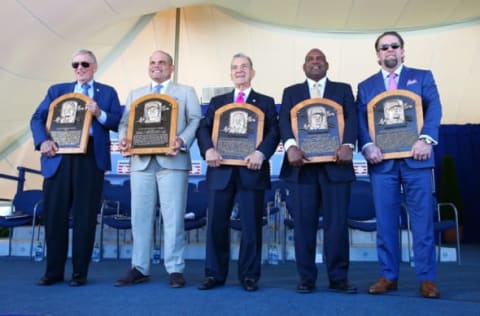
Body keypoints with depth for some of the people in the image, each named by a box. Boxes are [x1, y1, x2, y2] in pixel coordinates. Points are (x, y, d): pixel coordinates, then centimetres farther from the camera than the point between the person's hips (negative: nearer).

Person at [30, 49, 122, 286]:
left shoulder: (107, 92, 14)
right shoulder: (56, 90, 18)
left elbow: (118, 123, 4)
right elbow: (37, 118, 10)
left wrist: (99, 113, -13)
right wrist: (43, 141, -7)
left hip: (91, 157, -2)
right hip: (59, 156, 2)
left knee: (85, 216, 1)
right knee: (54, 214, 3)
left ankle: (80, 272, 11)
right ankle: (54, 271, 15)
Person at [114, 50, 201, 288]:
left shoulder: (186, 92, 13)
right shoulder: (135, 94, 23)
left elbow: (195, 120, 1)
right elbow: (125, 122, 15)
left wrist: (183, 141, -17)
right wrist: (123, 139, -7)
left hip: (172, 160, -3)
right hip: (141, 161, 4)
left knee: (173, 216, -4)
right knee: (140, 216, 4)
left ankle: (175, 269, 4)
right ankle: (139, 268, 12)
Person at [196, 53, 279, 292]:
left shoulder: (266, 102, 12)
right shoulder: (217, 101, 18)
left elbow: (274, 132, -1)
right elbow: (203, 128, 7)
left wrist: (261, 153, -18)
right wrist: (208, 149, -13)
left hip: (251, 170, -2)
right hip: (221, 169, 2)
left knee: (251, 225, 1)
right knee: (216, 223, 3)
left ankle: (249, 276, 12)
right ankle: (214, 274, 14)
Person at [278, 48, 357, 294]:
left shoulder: (343, 89, 17)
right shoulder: (291, 92, 17)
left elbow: (352, 118, 2)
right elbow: (284, 122, 1)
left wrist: (347, 145, -17)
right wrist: (291, 146, -18)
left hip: (335, 163, 0)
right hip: (303, 164, 1)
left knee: (337, 222, 0)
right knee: (303, 223, 1)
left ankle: (338, 278, 10)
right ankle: (306, 277, 10)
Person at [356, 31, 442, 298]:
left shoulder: (422, 77, 14)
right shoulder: (366, 86, 17)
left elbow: (434, 108, 0)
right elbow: (360, 120, 5)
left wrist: (426, 139, -16)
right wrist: (367, 145, -12)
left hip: (414, 157, -1)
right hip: (382, 160, 1)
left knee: (423, 219, 0)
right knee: (385, 222, 3)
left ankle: (427, 278, 9)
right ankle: (388, 276, 13)